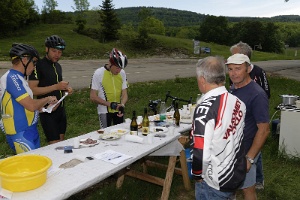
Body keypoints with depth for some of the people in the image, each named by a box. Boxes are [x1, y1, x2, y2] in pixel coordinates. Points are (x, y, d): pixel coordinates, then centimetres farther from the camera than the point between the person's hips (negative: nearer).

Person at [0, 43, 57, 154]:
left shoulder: (17, 77, 11)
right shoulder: (12, 78, -18)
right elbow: (31, 105, -23)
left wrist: (44, 104, 8)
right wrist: (48, 99, -7)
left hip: (30, 131, 9)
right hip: (20, 134, -9)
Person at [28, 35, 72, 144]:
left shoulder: (58, 66, 13)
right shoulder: (38, 65, -10)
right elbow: (33, 90, -18)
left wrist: (66, 89, 4)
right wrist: (55, 87, -25)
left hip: (61, 109, 7)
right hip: (48, 111, -7)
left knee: (61, 142, 13)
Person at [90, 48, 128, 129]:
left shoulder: (122, 73, -1)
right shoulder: (99, 73, -13)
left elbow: (124, 94, 1)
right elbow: (93, 97, -13)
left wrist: (122, 105, -19)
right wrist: (109, 104, -21)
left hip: (118, 110, 4)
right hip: (105, 111, -4)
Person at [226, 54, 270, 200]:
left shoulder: (257, 95, -22)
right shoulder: (233, 88, 1)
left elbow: (264, 130, -21)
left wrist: (249, 158, -22)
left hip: (245, 151, -7)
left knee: (247, 188, 11)